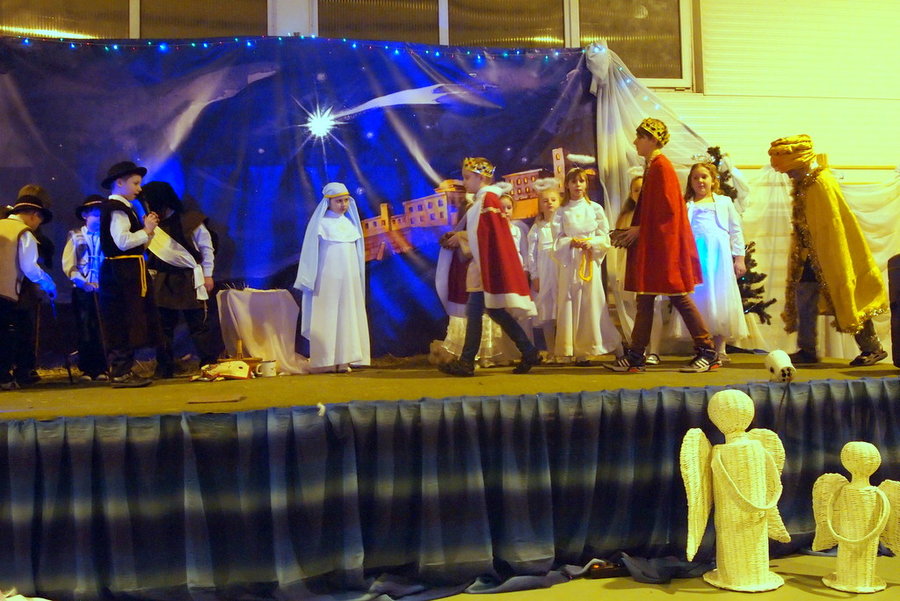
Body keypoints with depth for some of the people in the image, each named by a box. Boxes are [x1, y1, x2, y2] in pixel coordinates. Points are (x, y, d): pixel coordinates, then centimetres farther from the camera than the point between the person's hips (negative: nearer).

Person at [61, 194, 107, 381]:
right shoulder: (75, 236, 11)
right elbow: (68, 264, 2)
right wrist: (82, 282, -14)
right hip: (82, 291, 0)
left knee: (102, 332, -1)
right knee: (85, 332, 0)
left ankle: (101, 369, 5)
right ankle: (86, 370, 7)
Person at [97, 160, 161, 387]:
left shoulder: (125, 208, 21)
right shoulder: (116, 208, -10)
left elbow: (138, 245, 20)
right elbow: (122, 241, -22)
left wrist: (147, 228, 7)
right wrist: (146, 231, -11)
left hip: (127, 272, 10)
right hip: (123, 272, -10)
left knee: (128, 323, 12)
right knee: (124, 323, -8)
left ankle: (123, 370, 18)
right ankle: (121, 373, -4)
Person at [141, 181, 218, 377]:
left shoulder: (190, 220, -3)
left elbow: (206, 247, 0)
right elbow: (148, 252, 15)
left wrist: (208, 275, -3)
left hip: (189, 280, -4)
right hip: (163, 282, 4)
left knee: (199, 325, -3)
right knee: (164, 327, 6)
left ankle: (210, 365, 2)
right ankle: (164, 369, 14)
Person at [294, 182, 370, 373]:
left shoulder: (350, 224, 14)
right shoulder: (320, 223, -1)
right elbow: (310, 253, -2)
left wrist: (358, 278, 12)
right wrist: (309, 281, -7)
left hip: (349, 280, 5)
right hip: (327, 280, -5)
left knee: (347, 319, 3)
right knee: (326, 319, -4)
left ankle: (343, 360, 6)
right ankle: (325, 362, -3)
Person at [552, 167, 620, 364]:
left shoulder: (595, 208, 8)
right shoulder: (562, 212, 8)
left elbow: (605, 238, 4)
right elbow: (557, 240, 1)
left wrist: (591, 243, -13)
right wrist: (572, 242, -16)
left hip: (591, 261, 0)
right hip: (569, 262, 0)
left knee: (591, 302, -3)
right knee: (571, 303, -3)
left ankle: (588, 347, 3)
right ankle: (574, 350, 1)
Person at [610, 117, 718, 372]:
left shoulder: (661, 167, -12)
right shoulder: (652, 167, 16)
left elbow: (667, 209, -18)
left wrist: (639, 230, -13)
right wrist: (633, 231, 8)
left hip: (665, 242, -10)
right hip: (652, 243, 10)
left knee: (679, 296, -5)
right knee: (644, 298, 8)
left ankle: (708, 352, 4)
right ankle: (635, 355, 12)